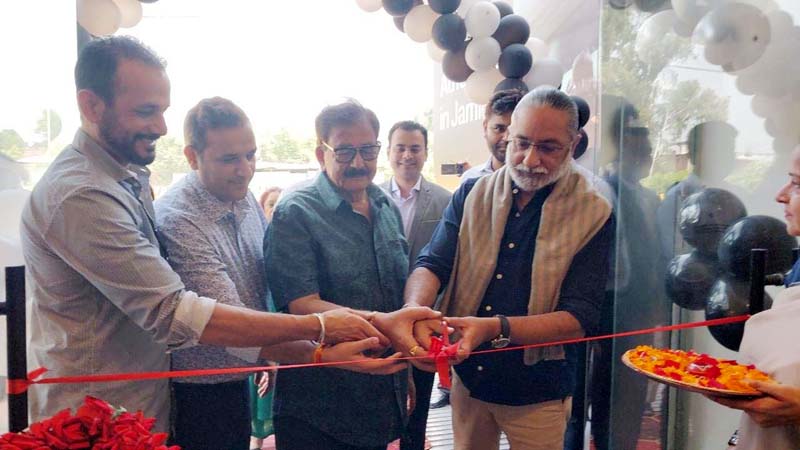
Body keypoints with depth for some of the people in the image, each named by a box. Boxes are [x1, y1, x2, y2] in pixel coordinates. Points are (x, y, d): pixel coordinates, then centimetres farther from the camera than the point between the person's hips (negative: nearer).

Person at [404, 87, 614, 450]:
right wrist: (415, 309, -32)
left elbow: (578, 319, -17)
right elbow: (431, 264, -9)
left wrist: (497, 328, -33)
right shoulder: (471, 195, -3)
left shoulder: (593, 215, -12)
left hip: (537, 394, -2)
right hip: (467, 377, 3)